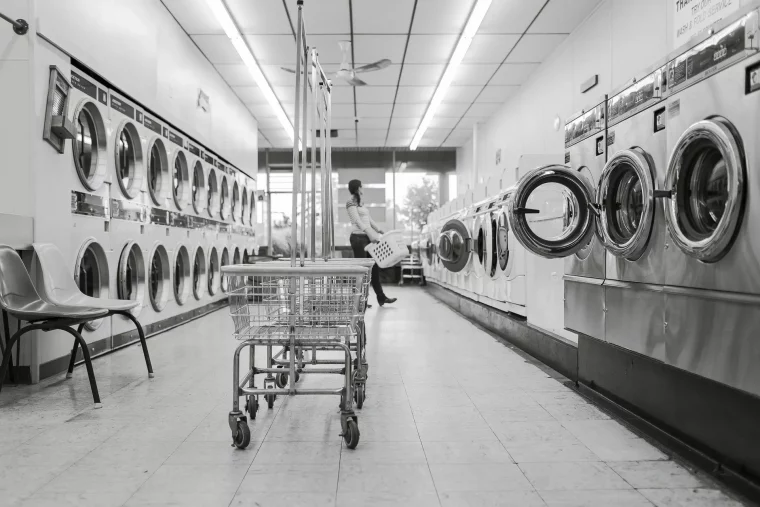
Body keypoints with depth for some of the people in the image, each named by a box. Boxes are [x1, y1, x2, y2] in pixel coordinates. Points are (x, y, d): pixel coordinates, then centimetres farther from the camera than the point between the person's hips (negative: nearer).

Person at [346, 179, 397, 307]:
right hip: (358, 237, -9)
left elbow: (368, 220, 22)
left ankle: (381, 297, 15)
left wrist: (379, 231, 15)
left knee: (374, 267, 9)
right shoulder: (351, 202, -7)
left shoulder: (359, 202, 20)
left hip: (367, 237, 9)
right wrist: (370, 234, -24)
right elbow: (358, 221, -17)